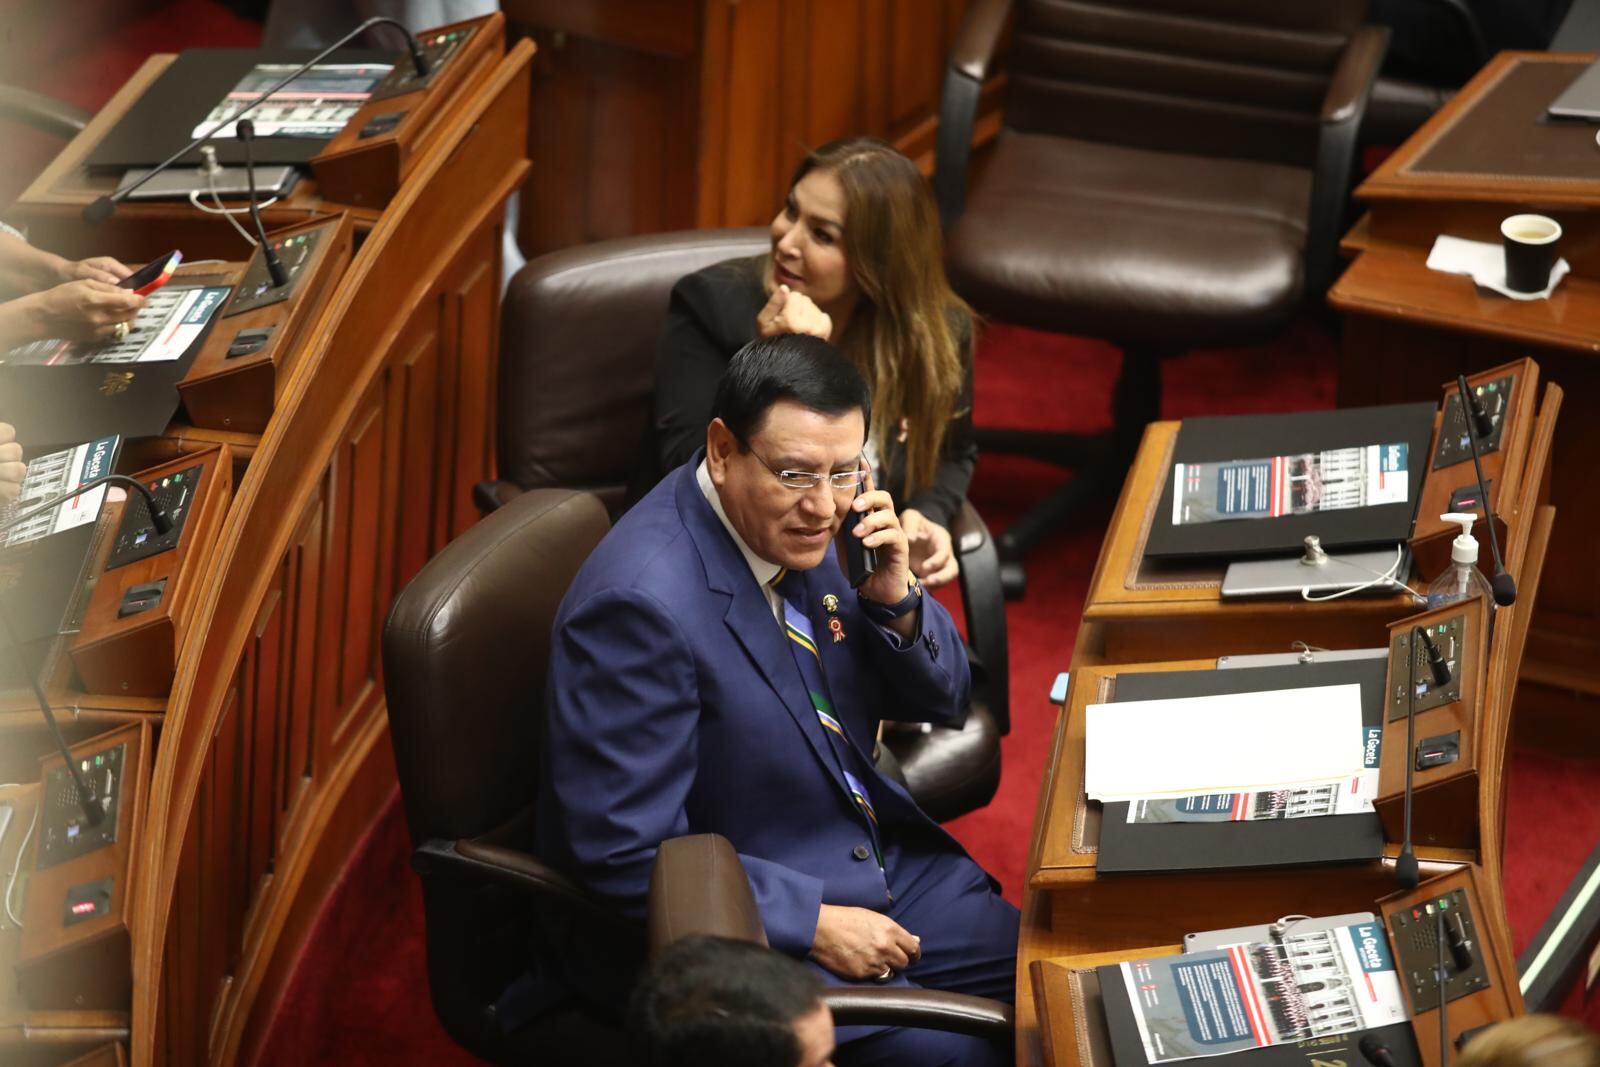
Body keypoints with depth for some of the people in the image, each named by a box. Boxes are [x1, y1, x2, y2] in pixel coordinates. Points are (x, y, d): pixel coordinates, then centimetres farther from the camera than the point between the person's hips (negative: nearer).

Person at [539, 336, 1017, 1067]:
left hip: (878, 859, 8)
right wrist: (812, 923, -22)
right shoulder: (641, 602, -27)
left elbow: (939, 700, 9)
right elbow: (626, 855, -24)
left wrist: (895, 599, -12)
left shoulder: (796, 525, -3)